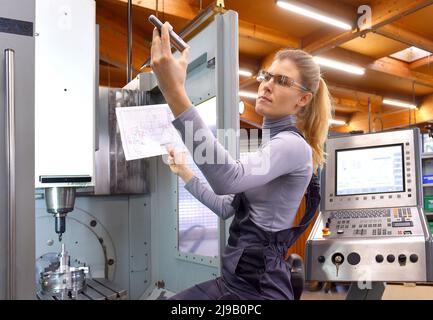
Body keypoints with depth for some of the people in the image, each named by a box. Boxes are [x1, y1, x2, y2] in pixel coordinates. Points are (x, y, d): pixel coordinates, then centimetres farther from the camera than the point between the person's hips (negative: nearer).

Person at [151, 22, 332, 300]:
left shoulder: (294, 145, -16)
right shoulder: (266, 143, 14)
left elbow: (228, 180, -36)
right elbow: (227, 207, 18)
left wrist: (175, 93, -43)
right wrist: (185, 173, 18)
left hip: (258, 287, -8)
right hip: (233, 278, 9)